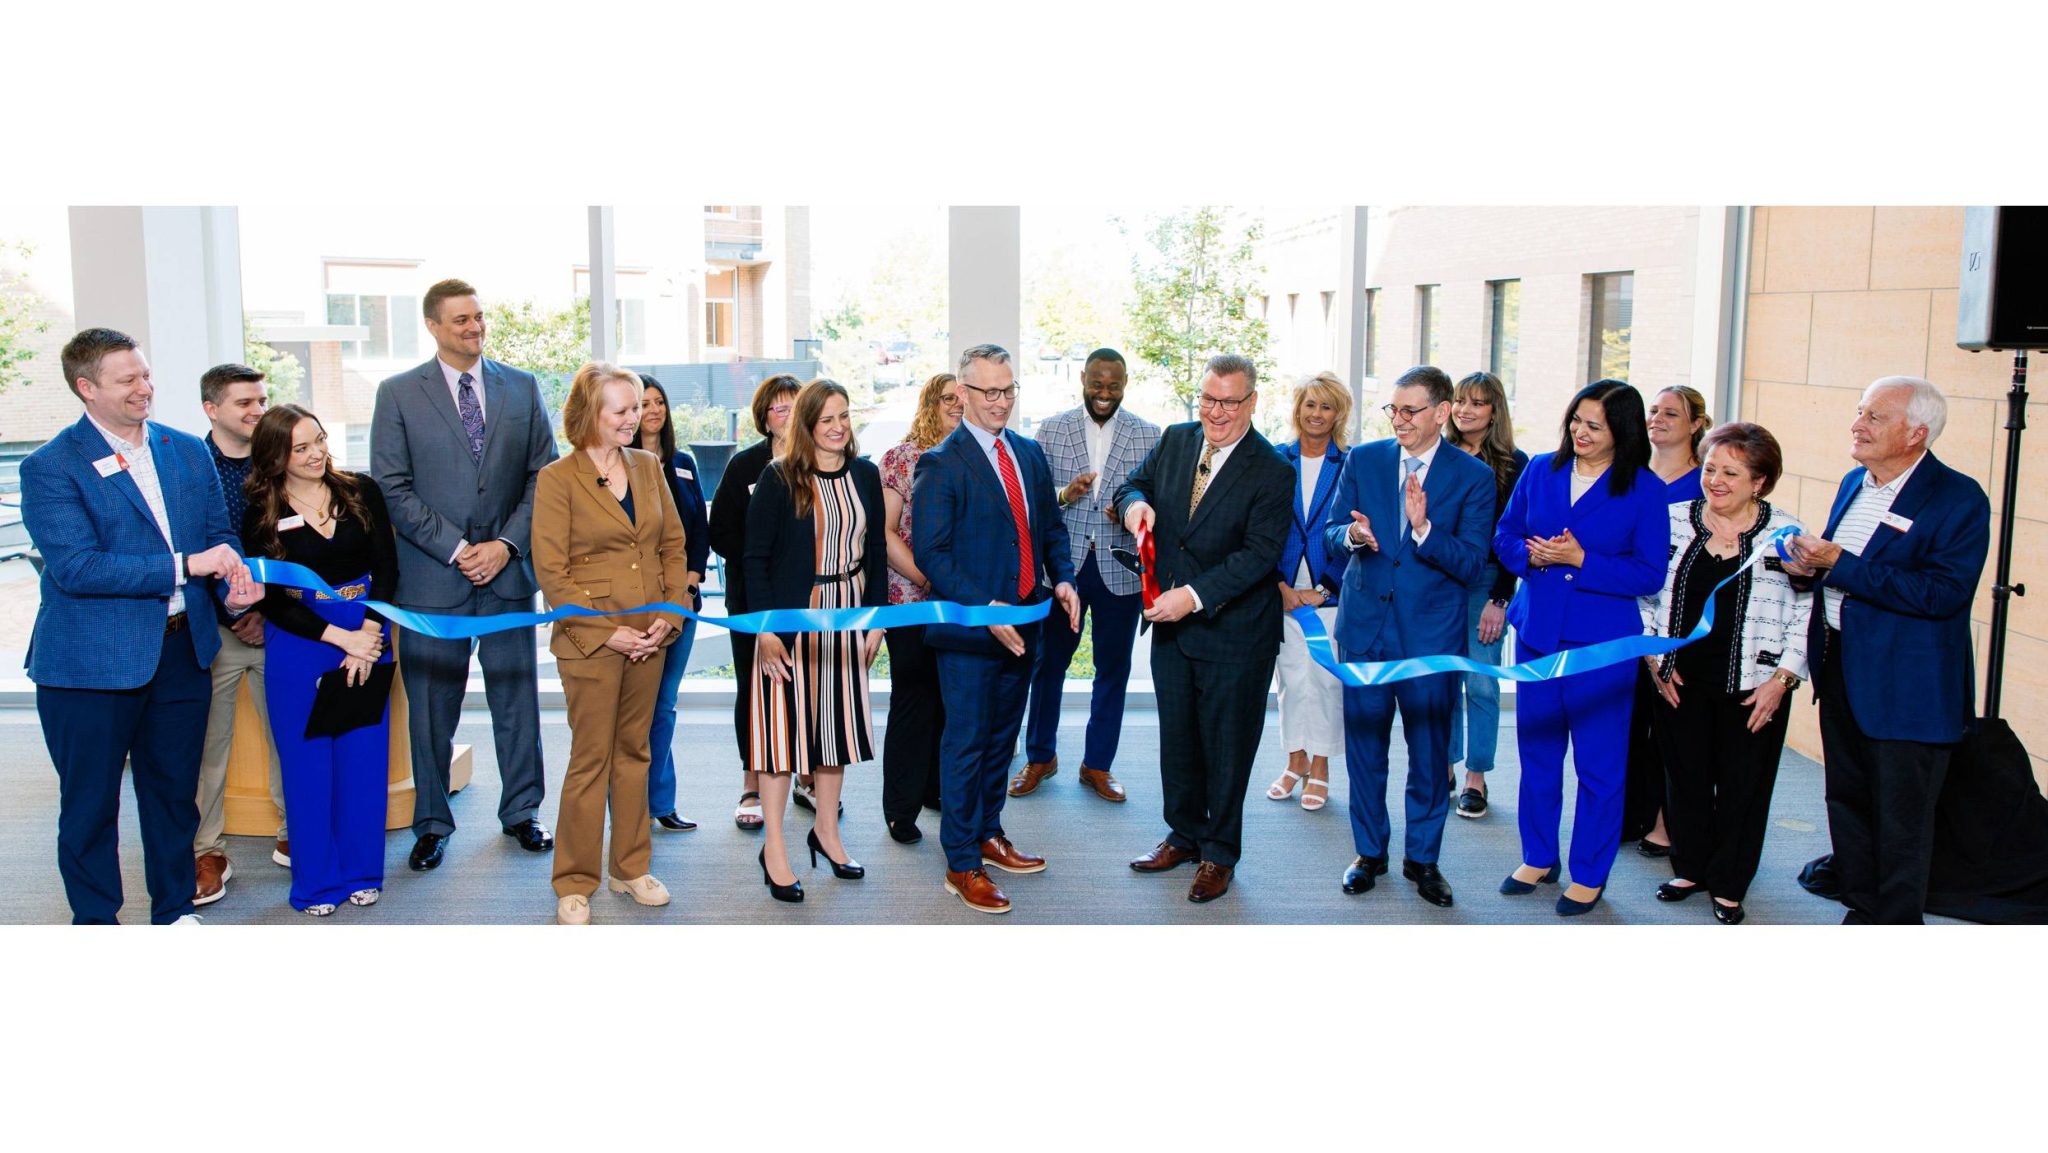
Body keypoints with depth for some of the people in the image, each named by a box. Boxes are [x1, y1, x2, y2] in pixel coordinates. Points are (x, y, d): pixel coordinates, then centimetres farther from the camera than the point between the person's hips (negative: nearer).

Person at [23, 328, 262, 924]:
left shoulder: (189, 451, 8)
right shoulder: (50, 466, -9)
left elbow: (218, 533, 12)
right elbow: (76, 567, -18)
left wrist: (234, 583, -10)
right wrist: (185, 566, -21)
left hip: (182, 651, 5)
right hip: (90, 663, -4)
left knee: (174, 792, 15)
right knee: (89, 804, 9)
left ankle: (174, 911, 31)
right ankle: (94, 921, 24)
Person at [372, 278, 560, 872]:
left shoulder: (522, 388, 7)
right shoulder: (398, 394, 2)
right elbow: (392, 488, -3)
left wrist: (506, 543, -7)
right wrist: (456, 549, -10)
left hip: (508, 572, 2)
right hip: (431, 576, -2)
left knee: (517, 698, 8)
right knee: (431, 707, 5)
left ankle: (521, 812, 23)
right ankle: (432, 823, 20)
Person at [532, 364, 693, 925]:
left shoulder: (648, 467, 8)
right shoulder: (557, 478, -7)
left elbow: (674, 546, 10)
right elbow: (550, 571, -11)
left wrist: (669, 617, -2)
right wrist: (606, 632, -14)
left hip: (650, 636, 5)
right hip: (589, 640, -5)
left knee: (634, 752, 14)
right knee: (590, 760, 1)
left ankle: (630, 868, 26)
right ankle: (574, 884, 14)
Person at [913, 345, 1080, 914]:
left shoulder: (1030, 454, 11)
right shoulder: (941, 464, -11)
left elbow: (1051, 526, 17)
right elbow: (930, 552, -16)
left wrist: (1063, 579, -2)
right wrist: (984, 608, -23)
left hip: (1022, 625, 7)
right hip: (968, 632, -7)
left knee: (1001, 738, 19)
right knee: (966, 744, 2)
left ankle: (988, 835, 35)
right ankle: (961, 865, 13)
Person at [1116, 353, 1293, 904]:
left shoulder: (1272, 472, -14)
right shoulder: (1176, 440, 4)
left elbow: (1259, 554, -19)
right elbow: (1137, 482, 18)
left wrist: (1193, 595, -26)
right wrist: (1134, 502, -8)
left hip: (1234, 632, -5)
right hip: (1170, 626, 5)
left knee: (1226, 745, 8)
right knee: (1176, 737, 17)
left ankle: (1220, 853, 25)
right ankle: (1184, 834, 35)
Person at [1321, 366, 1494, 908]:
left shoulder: (1472, 476, -3)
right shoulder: (1363, 460, 4)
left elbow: (1473, 566, -9)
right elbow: (1329, 533, 4)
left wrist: (1424, 528, -24)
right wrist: (1351, 535, -19)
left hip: (1432, 633, -2)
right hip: (1364, 625, 2)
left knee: (1430, 753, 6)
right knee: (1364, 747, 11)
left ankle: (1422, 858, 24)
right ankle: (1369, 851, 27)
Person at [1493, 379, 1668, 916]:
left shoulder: (1644, 490, -7)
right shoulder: (1540, 470, 4)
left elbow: (1650, 573, -9)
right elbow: (1505, 534, 10)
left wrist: (1581, 560, -18)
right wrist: (1531, 555, -11)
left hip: (1602, 643, -4)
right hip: (1536, 632, 4)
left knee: (1599, 762, 4)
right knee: (1537, 752, 14)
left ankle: (1589, 875, 18)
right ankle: (1538, 857, 30)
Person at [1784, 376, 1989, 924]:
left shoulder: (1958, 499, -14)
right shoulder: (1854, 482, 9)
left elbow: (1943, 592, -25)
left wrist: (1838, 564, -25)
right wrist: (1810, 564, -3)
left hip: (1906, 687, -7)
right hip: (1839, 668, 7)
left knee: (1901, 820, 4)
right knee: (1846, 800, 16)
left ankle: (1897, 926, 19)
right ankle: (1861, 910, 30)